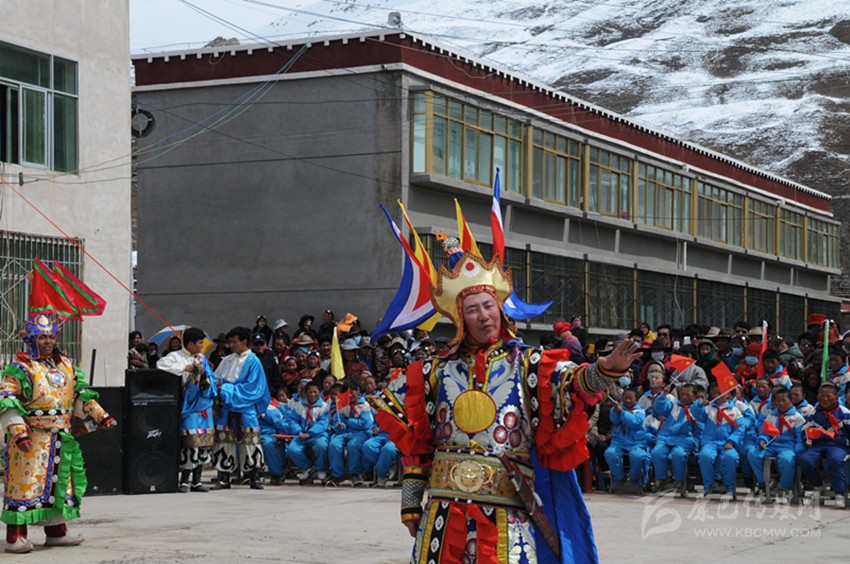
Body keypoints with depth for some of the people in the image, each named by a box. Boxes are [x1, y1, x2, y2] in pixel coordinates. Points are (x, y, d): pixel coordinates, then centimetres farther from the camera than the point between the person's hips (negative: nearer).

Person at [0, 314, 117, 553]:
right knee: (25, 484, -8)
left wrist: (99, 415, 19)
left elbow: (80, 395, 25)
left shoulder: (66, 366, 14)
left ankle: (56, 532, 24)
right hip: (31, 439, -7)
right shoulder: (21, 369, -9)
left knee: (60, 484, 13)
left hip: (61, 440, 7)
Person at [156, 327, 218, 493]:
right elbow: (161, 364, -19)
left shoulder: (202, 358, 15)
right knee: (190, 442, -12)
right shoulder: (176, 357, -1)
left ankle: (197, 480, 11)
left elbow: (212, 380, 13)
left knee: (204, 442, 4)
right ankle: (184, 480, -5)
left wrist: (204, 375, -10)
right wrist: (184, 368, -16)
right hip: (188, 405, -6)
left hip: (203, 405, 6)